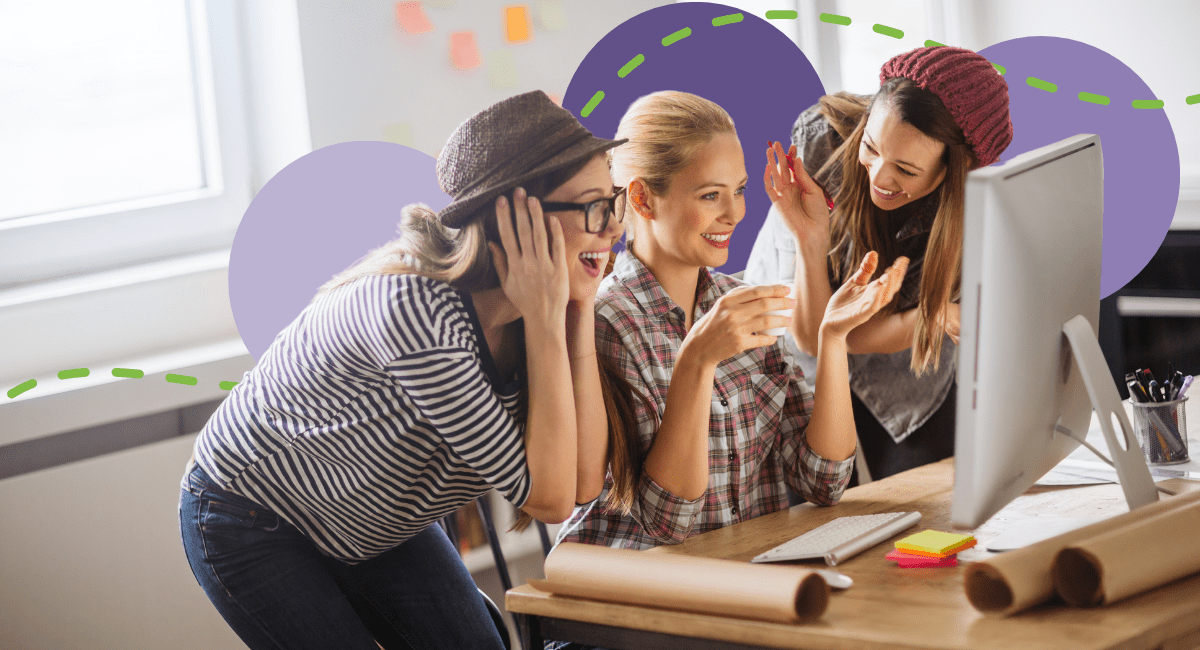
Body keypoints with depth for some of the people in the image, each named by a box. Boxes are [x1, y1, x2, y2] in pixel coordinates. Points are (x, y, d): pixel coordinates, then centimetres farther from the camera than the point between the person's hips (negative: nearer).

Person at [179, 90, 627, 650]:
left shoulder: (531, 310, -14)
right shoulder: (417, 309, -37)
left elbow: (583, 483, -19)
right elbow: (546, 498, -33)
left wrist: (581, 311, -22)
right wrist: (546, 319, -35)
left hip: (375, 528, 7)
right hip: (249, 523, -7)